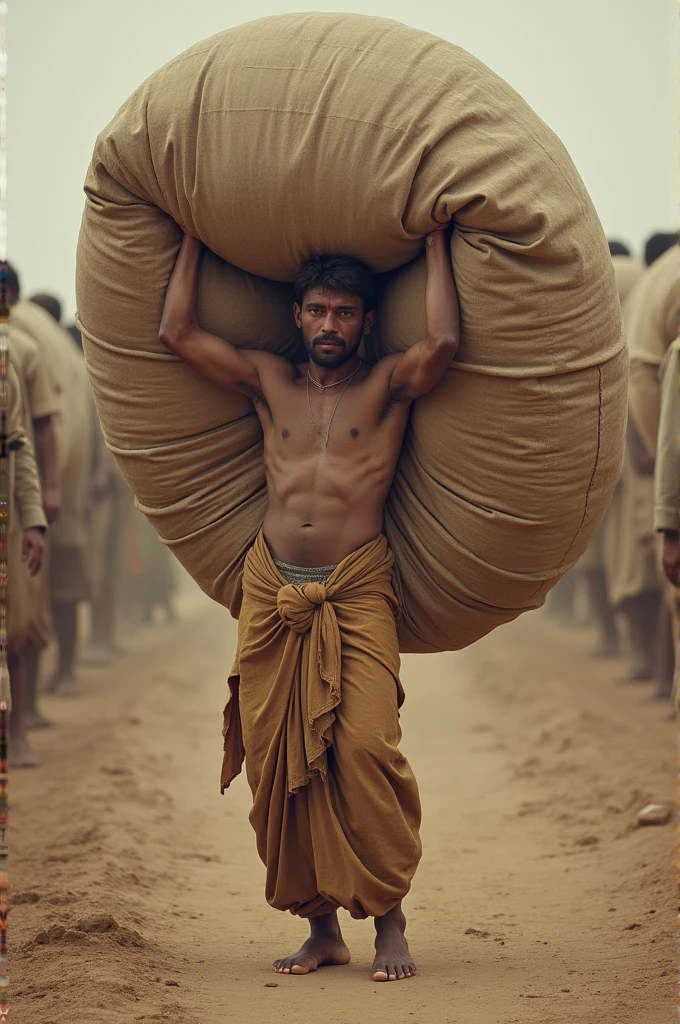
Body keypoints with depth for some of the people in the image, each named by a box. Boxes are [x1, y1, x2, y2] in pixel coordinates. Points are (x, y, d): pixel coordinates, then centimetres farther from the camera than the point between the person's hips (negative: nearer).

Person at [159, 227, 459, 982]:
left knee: (365, 749, -18)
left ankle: (389, 922, -8)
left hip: (358, 592, -4)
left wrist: (435, 240, -1)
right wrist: (193, 234, 19)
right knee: (278, 762, 0)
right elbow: (176, 332, 13)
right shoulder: (268, 382, 16)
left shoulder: (386, 387, 7)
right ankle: (321, 925, 10)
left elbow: (442, 342, -13)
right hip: (272, 592, 4)